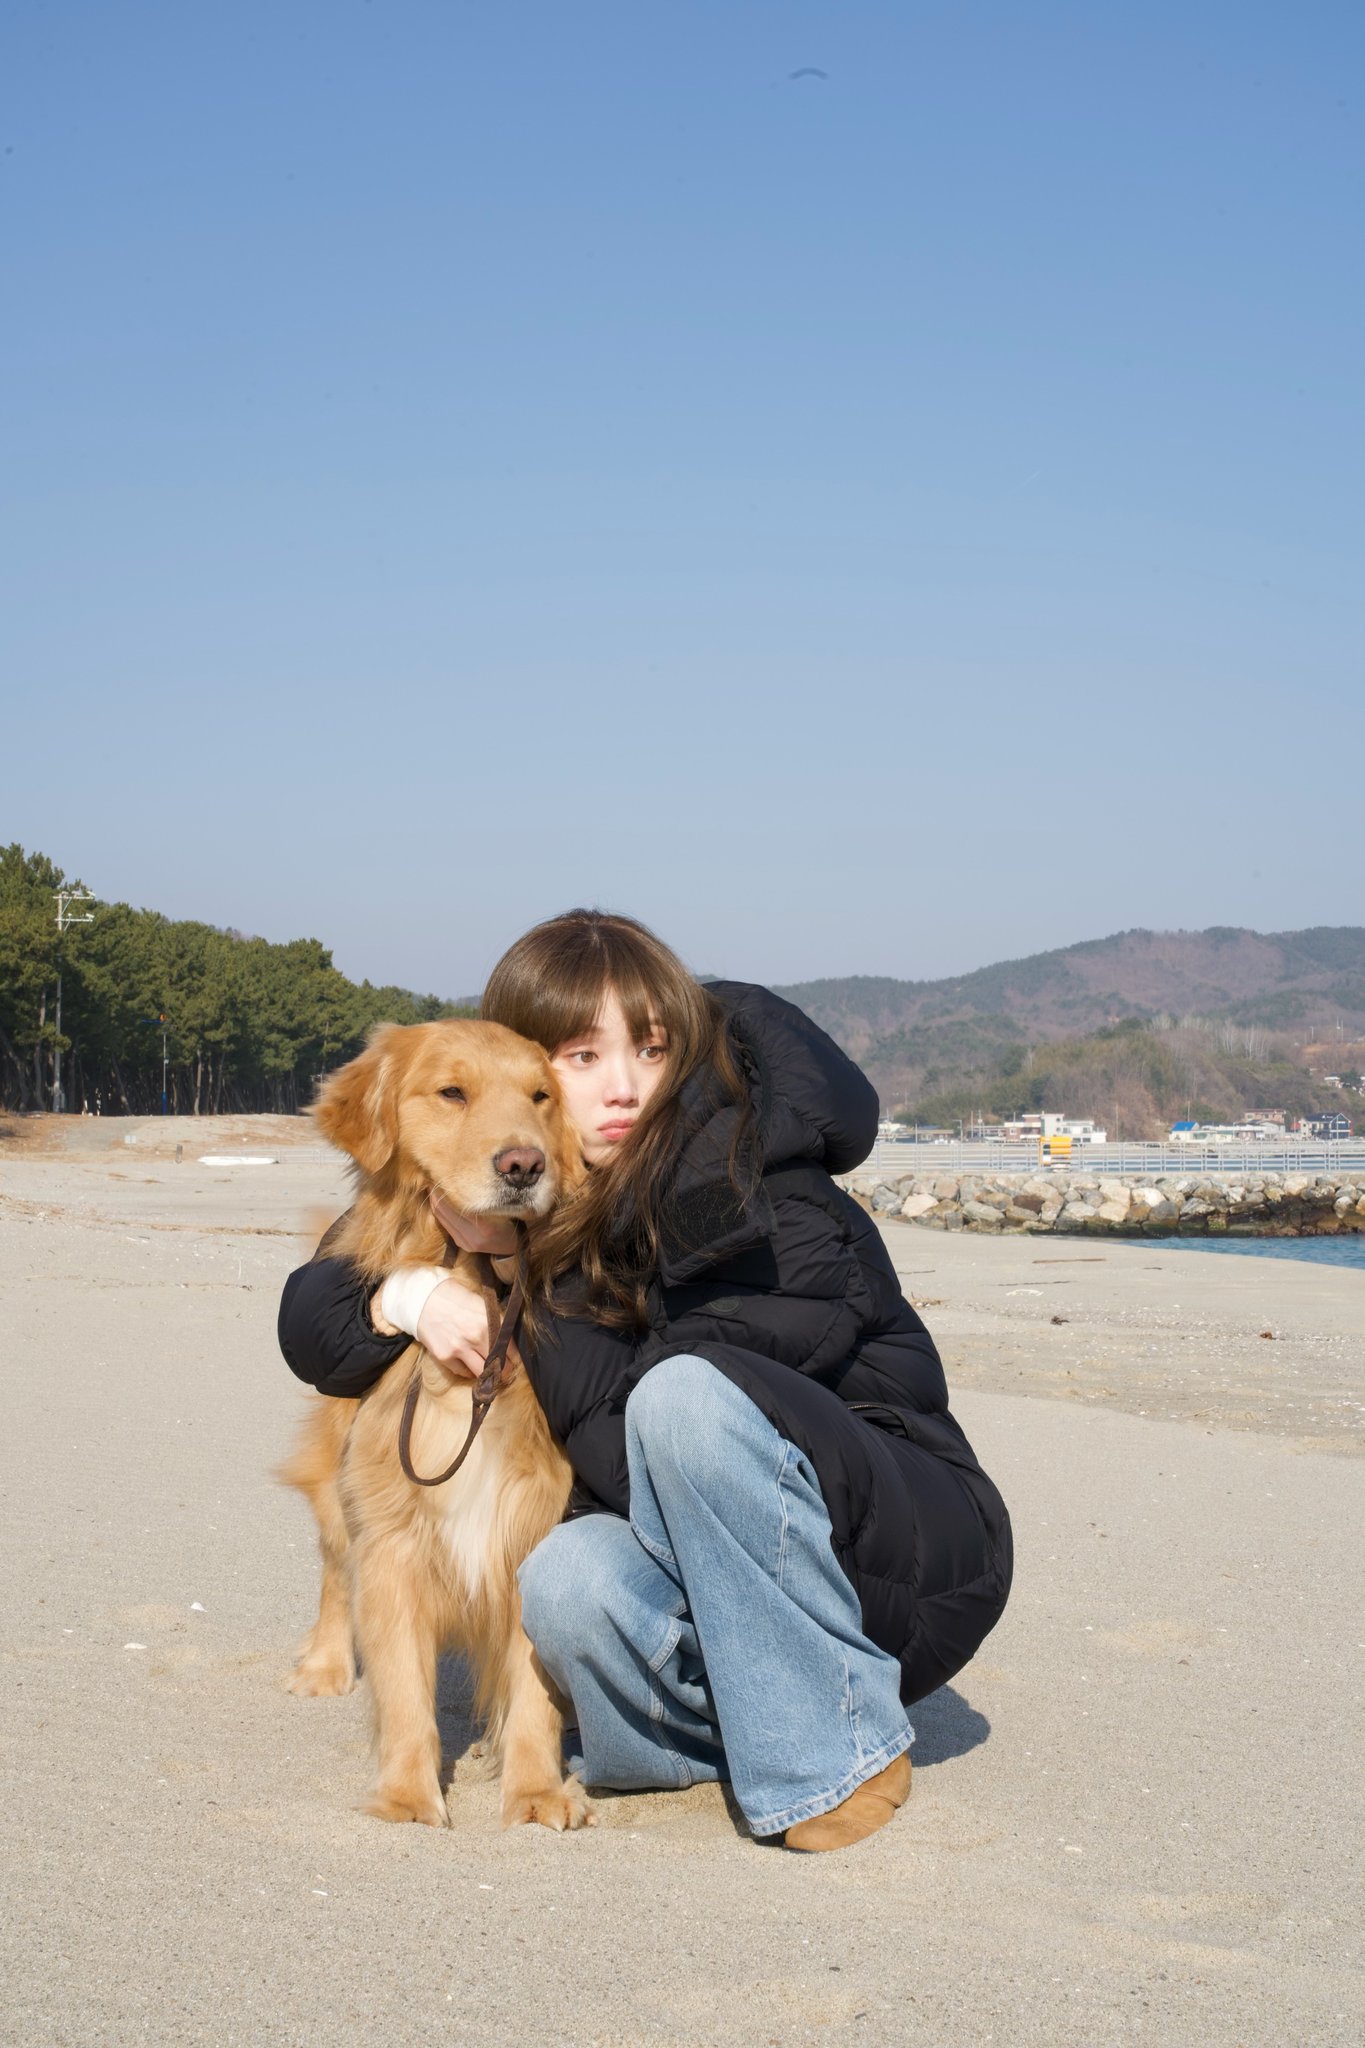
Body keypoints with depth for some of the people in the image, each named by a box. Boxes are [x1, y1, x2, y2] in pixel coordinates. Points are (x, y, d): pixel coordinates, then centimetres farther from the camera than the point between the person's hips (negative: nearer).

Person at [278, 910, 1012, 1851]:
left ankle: (834, 1753, -18)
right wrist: (407, 1292, -15)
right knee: (568, 1581, -29)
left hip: (921, 1553, -4)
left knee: (686, 1393, -32)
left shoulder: (759, 1195, -19)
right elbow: (310, 1317, 7)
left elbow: (639, 1452, -25)